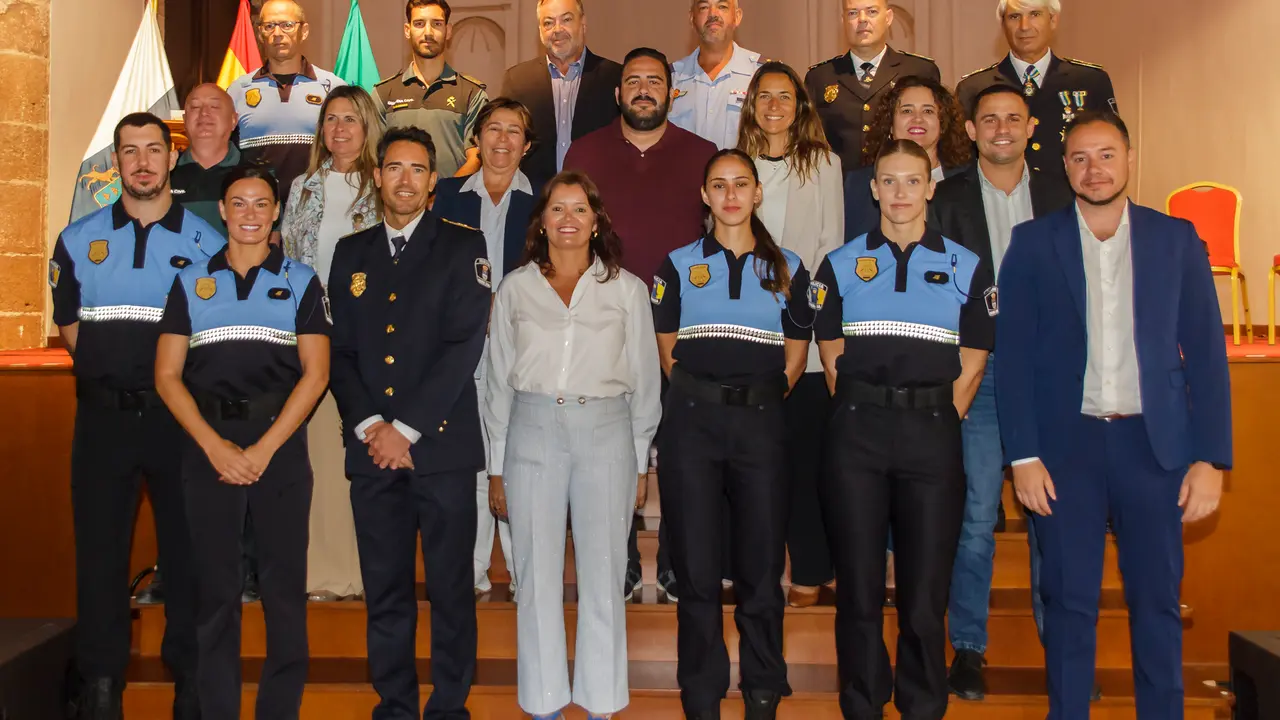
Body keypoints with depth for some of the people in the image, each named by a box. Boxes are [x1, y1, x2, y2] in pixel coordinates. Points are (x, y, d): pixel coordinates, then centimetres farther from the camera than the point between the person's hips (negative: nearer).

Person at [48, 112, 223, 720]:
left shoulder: (206, 242, 3)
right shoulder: (79, 240, 9)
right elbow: (68, 324, 15)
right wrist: (109, 370, 5)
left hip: (178, 413, -1)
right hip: (103, 413, 2)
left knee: (187, 547, 3)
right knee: (100, 549, 6)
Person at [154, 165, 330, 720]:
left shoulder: (301, 282, 7)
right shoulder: (191, 282, 11)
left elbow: (315, 373, 0)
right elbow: (168, 374, 6)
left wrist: (264, 449, -9)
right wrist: (215, 446, -6)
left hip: (281, 445, -1)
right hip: (207, 446, 1)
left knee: (285, 586, 1)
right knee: (215, 586, 5)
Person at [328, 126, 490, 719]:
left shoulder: (462, 246, 3)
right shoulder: (351, 252, 15)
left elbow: (465, 345, -7)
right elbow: (339, 350, 10)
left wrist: (407, 428, -11)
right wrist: (368, 425, -5)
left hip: (443, 444, -3)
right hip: (370, 446, 3)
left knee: (451, 587, 3)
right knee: (384, 590, 8)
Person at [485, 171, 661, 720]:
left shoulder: (627, 288, 7)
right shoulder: (515, 288, 8)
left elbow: (645, 381, 8)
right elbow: (498, 380, 10)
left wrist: (641, 463, 6)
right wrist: (497, 465, 7)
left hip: (605, 433, 0)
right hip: (532, 432, 1)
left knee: (603, 573, 3)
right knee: (537, 575, 4)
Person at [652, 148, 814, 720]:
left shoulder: (787, 267, 10)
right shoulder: (679, 264, 9)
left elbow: (796, 355, 12)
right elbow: (667, 349, 11)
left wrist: (764, 397, 2)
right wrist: (698, 398, 5)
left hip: (760, 421, 0)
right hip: (693, 419, 0)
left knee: (762, 564, 3)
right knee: (696, 566, 3)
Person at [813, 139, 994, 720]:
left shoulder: (967, 267, 9)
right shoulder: (840, 265, 10)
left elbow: (971, 367, 7)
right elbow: (831, 357, 9)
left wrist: (940, 421, -1)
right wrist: (862, 415, 1)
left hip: (933, 433, 0)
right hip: (857, 432, 0)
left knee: (926, 589, 4)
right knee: (858, 585, 5)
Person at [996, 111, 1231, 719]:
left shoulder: (1176, 239, 6)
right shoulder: (1033, 243, 3)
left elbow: (1205, 352, 5)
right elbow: (1013, 355, 1)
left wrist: (1211, 457, -2)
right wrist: (1023, 456, -6)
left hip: (1154, 443, 1)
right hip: (1066, 443, -1)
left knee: (1157, 599, 8)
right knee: (1069, 600, 5)